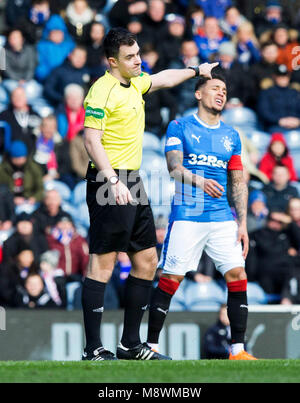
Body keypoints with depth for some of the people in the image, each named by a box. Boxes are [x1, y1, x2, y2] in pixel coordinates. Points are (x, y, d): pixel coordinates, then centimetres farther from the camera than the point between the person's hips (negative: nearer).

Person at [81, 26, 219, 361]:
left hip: (132, 183, 10)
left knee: (147, 261, 10)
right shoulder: (102, 91, -13)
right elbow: (91, 140, -19)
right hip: (110, 182, -10)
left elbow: (163, 79, 36)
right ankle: (93, 350, -8)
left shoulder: (134, 82, 14)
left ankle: (130, 344, 17)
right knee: (103, 263, -9)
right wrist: (114, 182, -26)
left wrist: (196, 70, 46)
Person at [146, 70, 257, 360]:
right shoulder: (180, 127, 3)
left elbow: (238, 182, 16)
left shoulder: (231, 136, 16)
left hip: (222, 217, 4)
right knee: (170, 280, -6)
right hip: (186, 215, -4)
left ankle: (237, 350, -2)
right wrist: (199, 181, -29)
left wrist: (243, 223, 8)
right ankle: (151, 346, 4)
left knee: (237, 276, -7)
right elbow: (174, 166, -9)